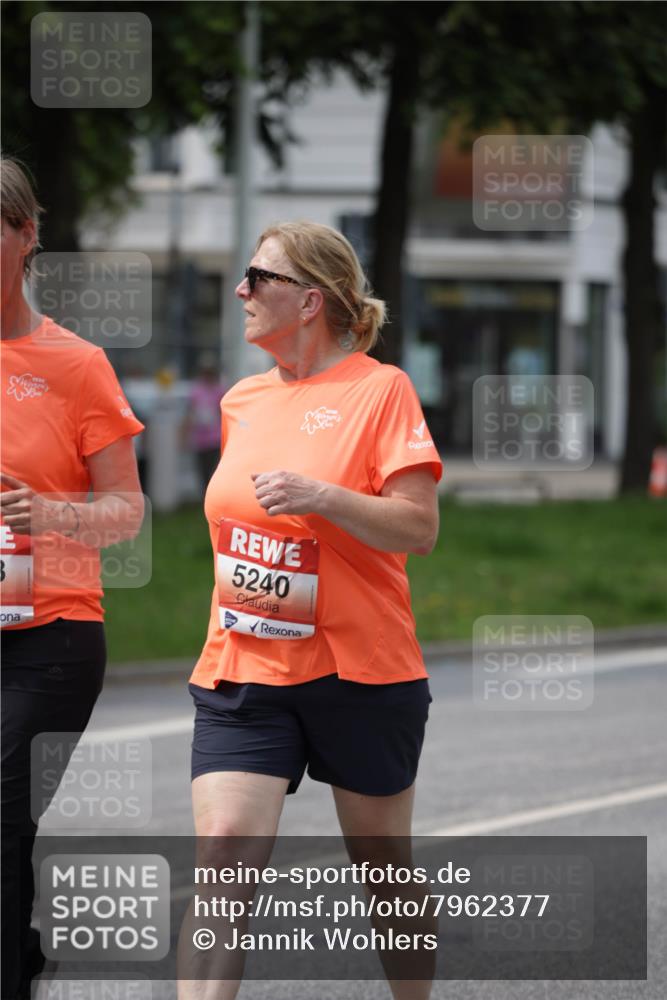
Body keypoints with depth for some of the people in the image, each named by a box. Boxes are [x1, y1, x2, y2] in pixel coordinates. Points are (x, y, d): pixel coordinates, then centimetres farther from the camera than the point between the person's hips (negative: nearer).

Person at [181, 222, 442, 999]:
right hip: (242, 670, 4)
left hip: (360, 671, -4)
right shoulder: (242, 401, 11)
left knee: (381, 861, 11)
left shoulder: (380, 389, -8)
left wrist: (322, 497, -26)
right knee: (222, 851, -13)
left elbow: (419, 529, -14)